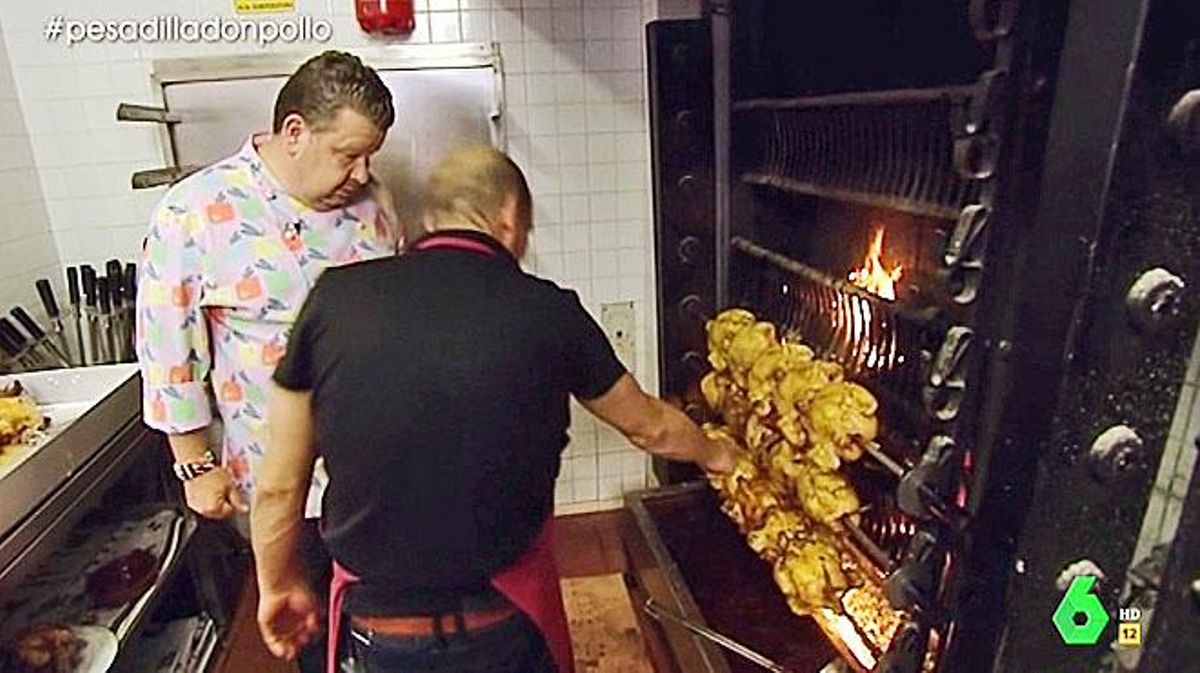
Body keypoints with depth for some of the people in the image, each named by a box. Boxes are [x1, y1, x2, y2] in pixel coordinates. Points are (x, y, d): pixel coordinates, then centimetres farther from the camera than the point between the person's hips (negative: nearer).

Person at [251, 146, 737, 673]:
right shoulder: (547, 312, -12)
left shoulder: (336, 297, -10)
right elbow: (649, 427, 4)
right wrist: (715, 455, 24)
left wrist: (278, 585, 16)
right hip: (505, 629, 0)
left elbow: (278, 486, -3)